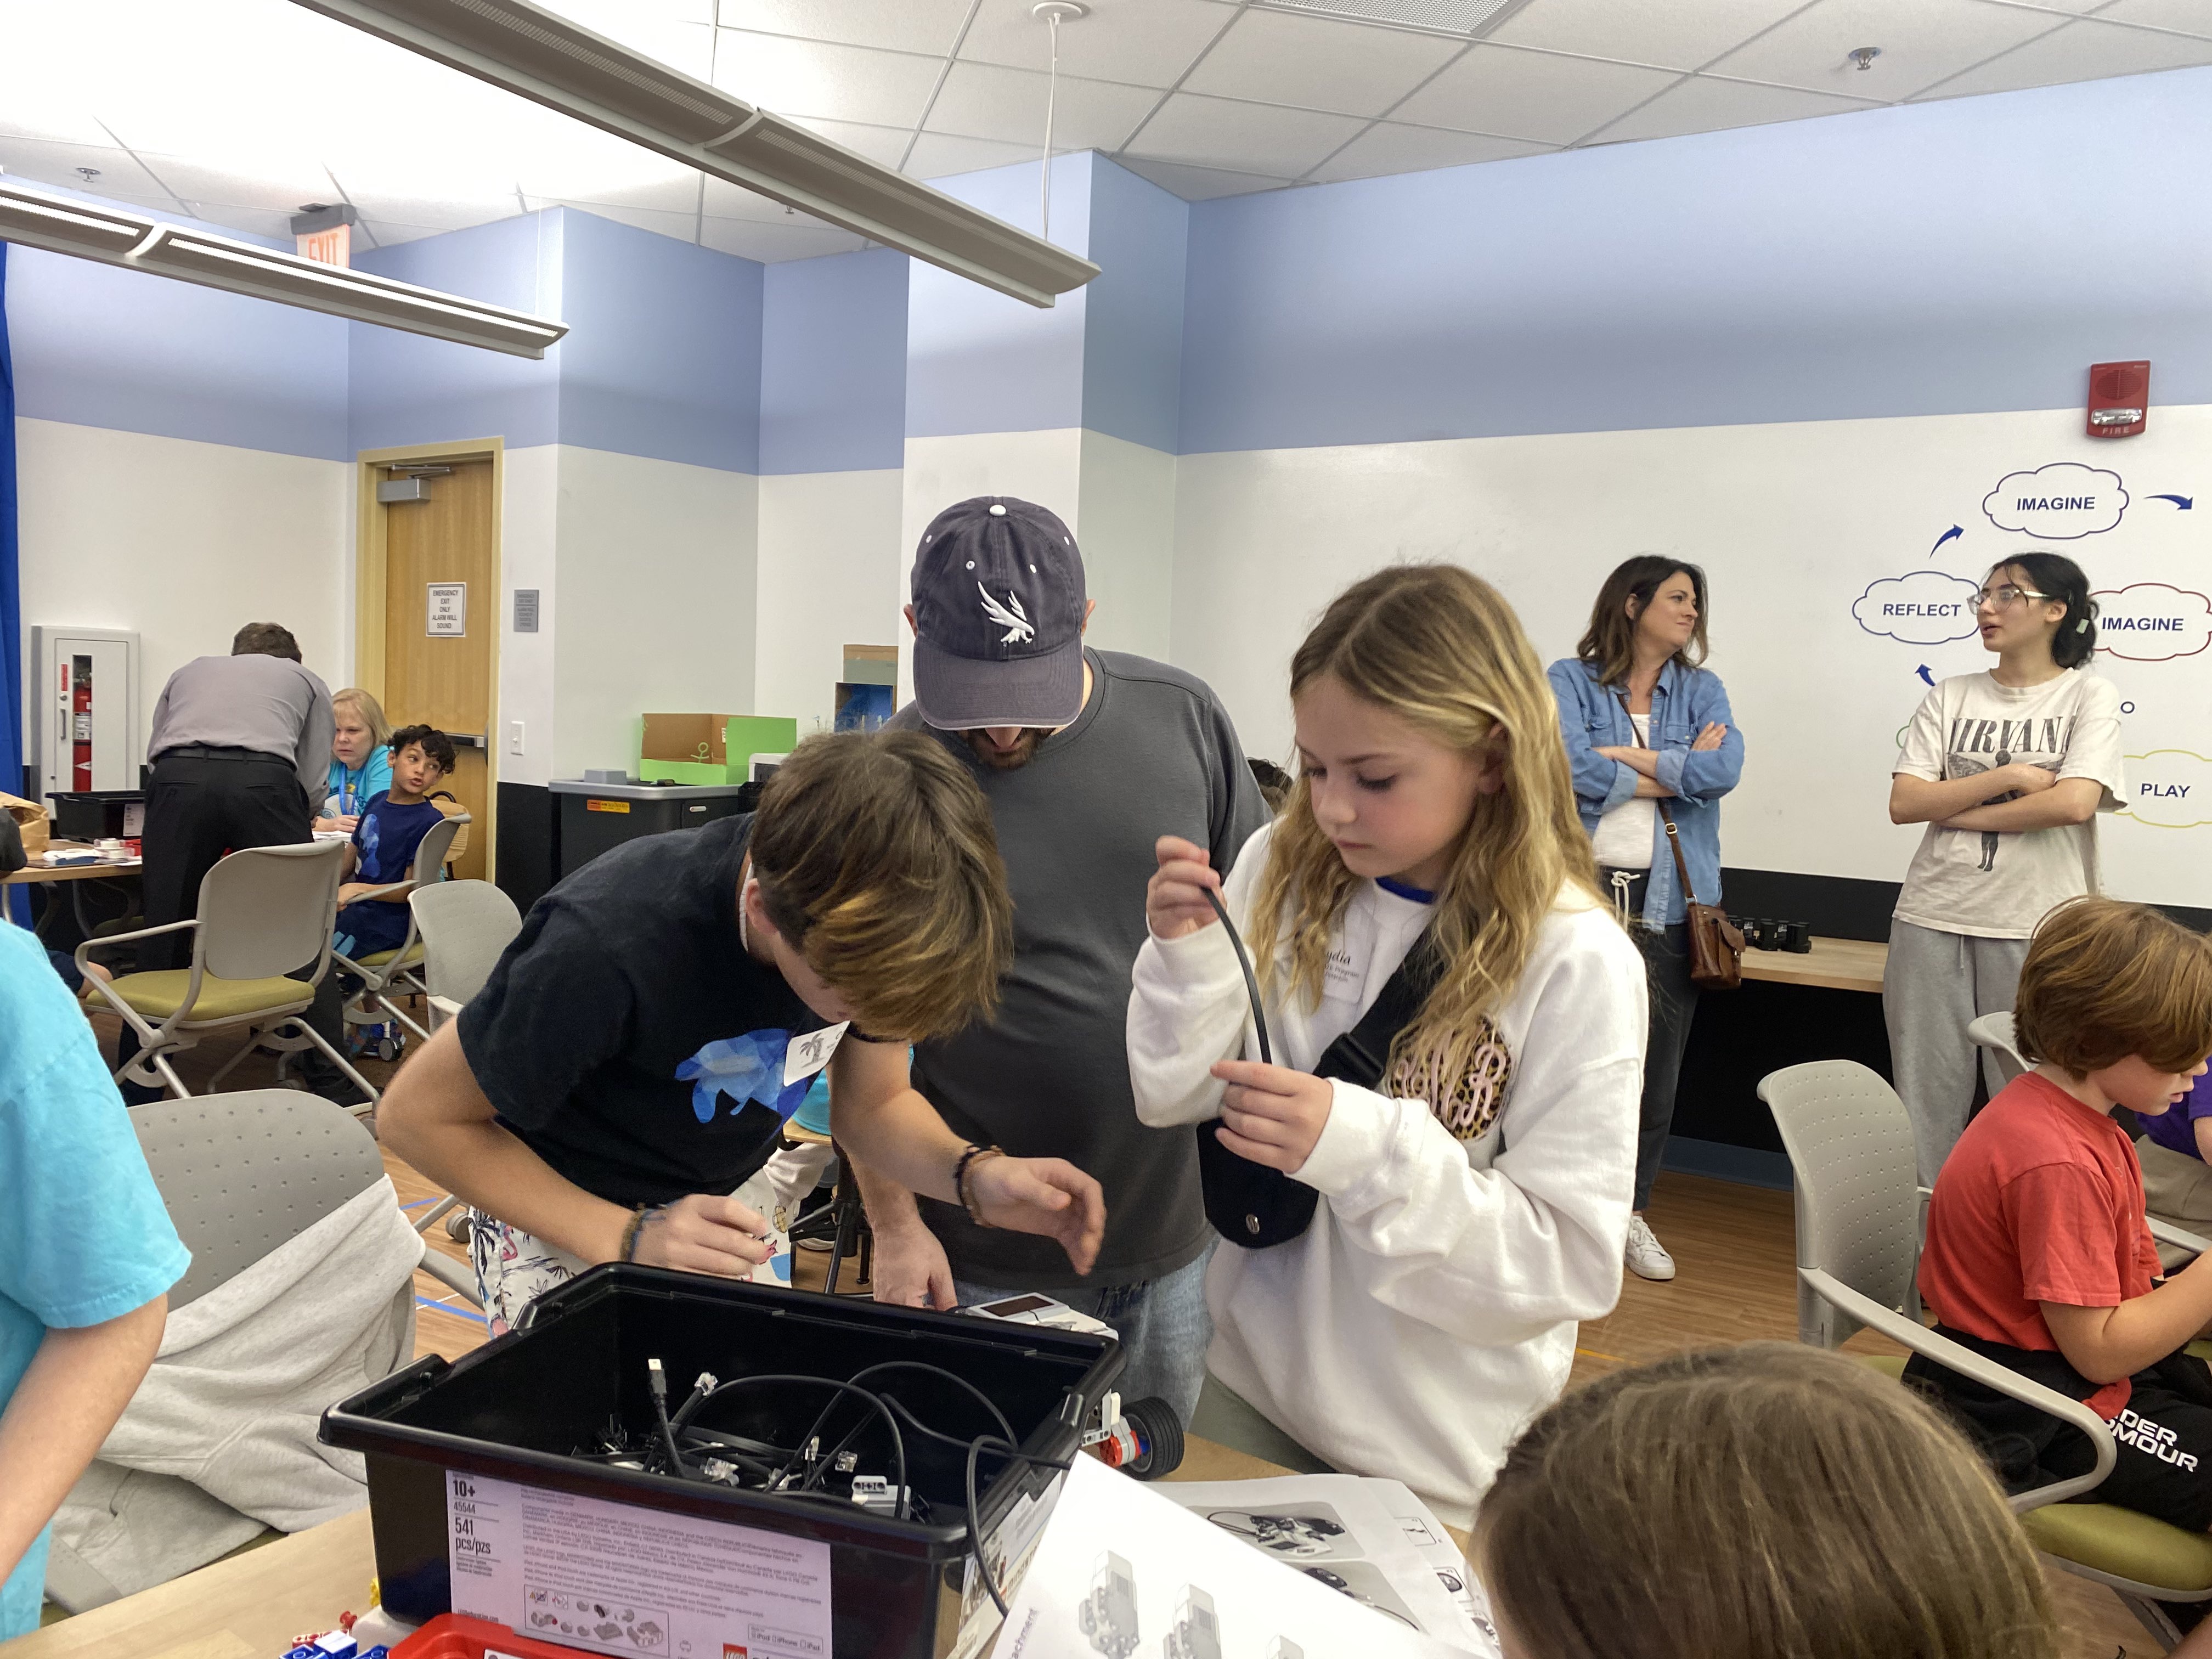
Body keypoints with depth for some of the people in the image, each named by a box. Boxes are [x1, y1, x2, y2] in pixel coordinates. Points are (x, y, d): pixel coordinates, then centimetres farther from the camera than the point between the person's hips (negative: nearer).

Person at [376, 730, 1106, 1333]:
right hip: (569, 1223, -4)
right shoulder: (609, 946, -37)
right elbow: (416, 1115, -23)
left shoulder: (876, 919, -21)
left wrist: (975, 1176, -27)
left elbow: (873, 1100, -5)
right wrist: (628, 1240, -31)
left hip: (736, 1204, 4)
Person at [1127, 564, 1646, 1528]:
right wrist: (1187, 952, -21)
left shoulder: (1577, 963, -19)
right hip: (1248, 1379, 4)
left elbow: (1572, 1261, -20)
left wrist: (1364, 1147, -33)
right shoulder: (1281, 874, -8)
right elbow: (1175, 1098, -3)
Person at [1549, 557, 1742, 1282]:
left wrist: (1621, 756, -9)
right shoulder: (1570, 680, 2)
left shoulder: (1702, 690, 12)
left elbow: (1724, 768, -7)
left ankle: (1631, 1211, 23)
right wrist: (1676, 771, -6)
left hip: (1670, 902, 3)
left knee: (1657, 1063, 7)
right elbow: (1570, 769, -15)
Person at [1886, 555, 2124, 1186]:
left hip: (2034, 926, -3)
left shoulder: (2089, 696, 1)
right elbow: (1903, 803, -1)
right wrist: (2010, 776, -9)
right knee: (1925, 1092, 7)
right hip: (1933, 917, 3)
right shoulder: (1951, 697, 9)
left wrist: (1955, 810, -8)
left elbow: (2075, 803, -15)